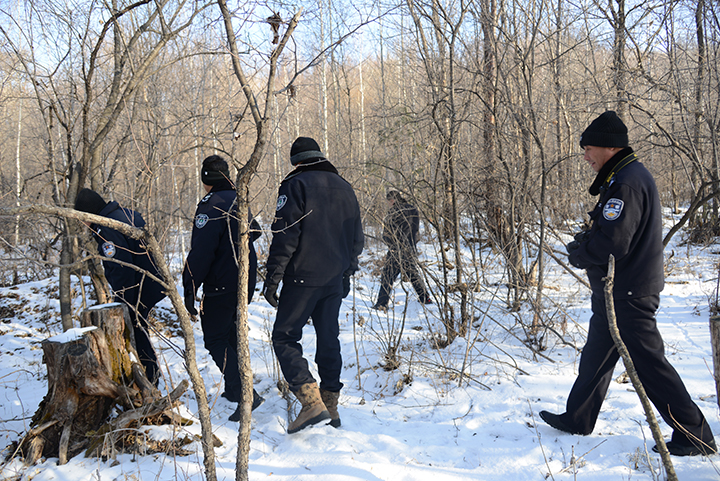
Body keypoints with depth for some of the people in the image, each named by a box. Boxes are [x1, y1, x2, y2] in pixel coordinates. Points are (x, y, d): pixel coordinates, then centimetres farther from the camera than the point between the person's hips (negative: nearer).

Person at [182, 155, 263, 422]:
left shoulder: (211, 205, -16)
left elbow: (200, 252, -23)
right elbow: (254, 231, 29)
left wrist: (189, 290, -19)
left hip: (221, 287, -8)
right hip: (246, 283, 8)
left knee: (215, 340, -3)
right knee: (231, 334, 21)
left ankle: (245, 393, -15)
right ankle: (234, 389, 29)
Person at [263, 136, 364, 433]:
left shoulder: (295, 185, -5)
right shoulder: (344, 188, 16)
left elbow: (285, 235, -14)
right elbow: (357, 238, 19)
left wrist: (273, 278, -12)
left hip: (303, 277, -6)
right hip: (335, 279, 7)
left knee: (285, 337, -2)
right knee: (329, 338, 15)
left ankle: (311, 402, -15)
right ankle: (331, 405, 20)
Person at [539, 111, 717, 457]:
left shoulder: (626, 182, -20)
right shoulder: (626, 176, 14)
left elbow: (612, 242, -28)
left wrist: (578, 255, -10)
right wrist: (585, 242, 2)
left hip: (628, 295, -11)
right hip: (617, 292, 11)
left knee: (648, 363, -5)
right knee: (595, 356, 19)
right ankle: (577, 419, 32)